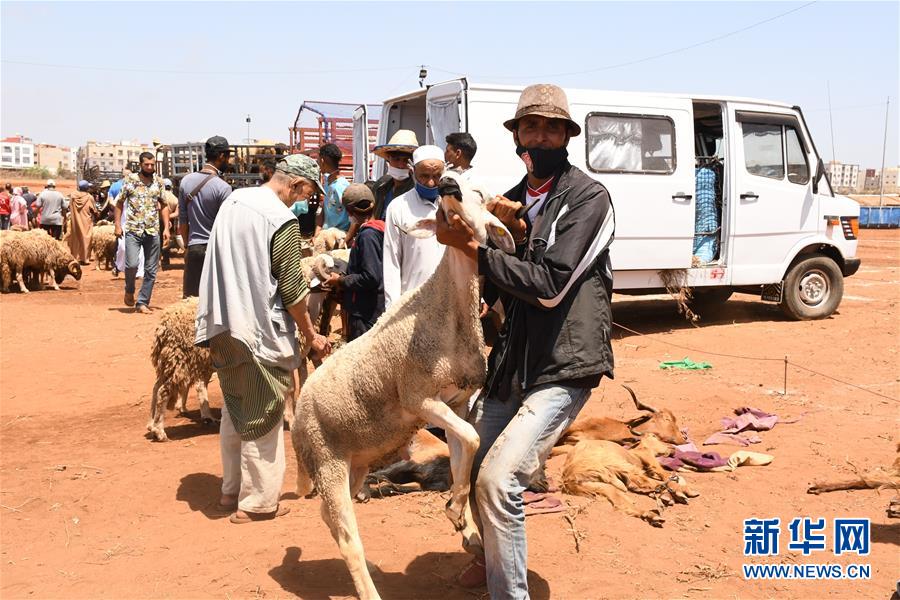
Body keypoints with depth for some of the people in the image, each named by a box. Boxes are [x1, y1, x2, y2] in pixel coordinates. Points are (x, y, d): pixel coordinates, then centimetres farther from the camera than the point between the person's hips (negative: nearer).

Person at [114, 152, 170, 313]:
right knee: (132, 264, -17)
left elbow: (163, 206, 12)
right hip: (133, 230, -3)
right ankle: (129, 291, 12)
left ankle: (142, 302, 13)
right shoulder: (130, 180, 0)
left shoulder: (159, 182, 6)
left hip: (153, 231, 3)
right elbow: (119, 203, 6)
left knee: (151, 270, 3)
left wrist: (166, 228, 4)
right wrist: (117, 225, -1)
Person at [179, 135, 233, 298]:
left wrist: (188, 246, 18)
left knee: (190, 299, 9)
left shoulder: (186, 181, 4)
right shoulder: (223, 187, -13)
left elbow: (183, 221, 9)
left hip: (194, 248, 5)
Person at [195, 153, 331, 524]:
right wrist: (311, 335, -2)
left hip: (224, 327, 8)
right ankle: (257, 501, 12)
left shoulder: (233, 200, 8)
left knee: (234, 411, 19)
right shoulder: (283, 220, -16)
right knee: (263, 418, 4)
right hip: (261, 330, -8)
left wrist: (222, 322, 18)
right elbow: (291, 288, -14)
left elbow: (223, 266, 12)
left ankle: (231, 490, 29)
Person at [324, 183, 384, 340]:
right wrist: (344, 278, 11)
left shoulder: (367, 234, -18)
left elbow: (371, 277, -24)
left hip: (365, 314, -9)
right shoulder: (379, 228, 9)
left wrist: (341, 281, -11)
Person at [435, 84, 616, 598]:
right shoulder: (514, 200, 13)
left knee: (498, 478, -21)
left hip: (563, 366, -7)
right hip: (513, 362, 8)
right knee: (475, 469, 17)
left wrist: (472, 248, -15)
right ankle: (497, 556, 46)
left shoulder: (588, 198, -9)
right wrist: (513, 232, -8)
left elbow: (549, 285, -19)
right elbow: (504, 287, 10)